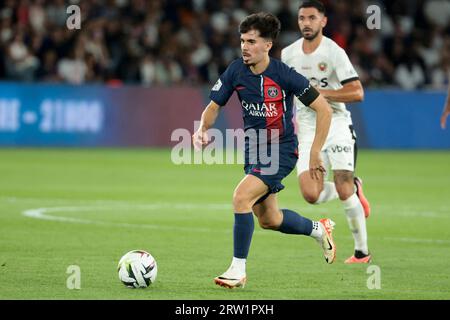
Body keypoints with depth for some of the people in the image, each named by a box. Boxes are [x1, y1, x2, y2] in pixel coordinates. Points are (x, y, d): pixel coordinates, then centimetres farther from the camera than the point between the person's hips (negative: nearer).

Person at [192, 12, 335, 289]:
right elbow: (214, 107, 4)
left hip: (281, 150, -7)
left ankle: (238, 270, -15)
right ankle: (319, 229, 45)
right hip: (253, 149, 7)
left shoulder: (284, 75, -19)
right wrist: (203, 129, -18)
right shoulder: (236, 71, -5)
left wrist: (315, 153, -14)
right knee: (269, 220, 16)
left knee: (241, 197, -25)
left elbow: (324, 109, -14)